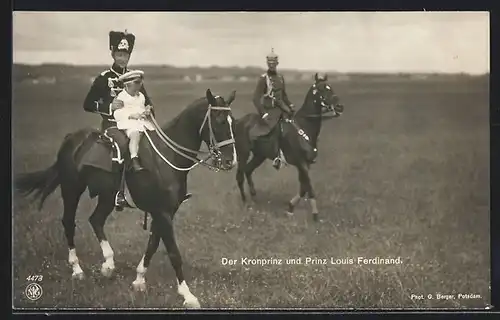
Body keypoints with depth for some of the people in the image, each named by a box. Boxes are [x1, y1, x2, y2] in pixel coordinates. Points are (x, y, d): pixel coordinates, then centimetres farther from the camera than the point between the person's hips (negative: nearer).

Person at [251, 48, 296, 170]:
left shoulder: (280, 77, 13)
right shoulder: (263, 79, -7)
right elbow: (256, 98, -13)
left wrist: (290, 105, 10)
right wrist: (263, 114, -21)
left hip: (280, 107, 8)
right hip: (269, 109, -8)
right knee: (274, 128, -28)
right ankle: (277, 156, -33)